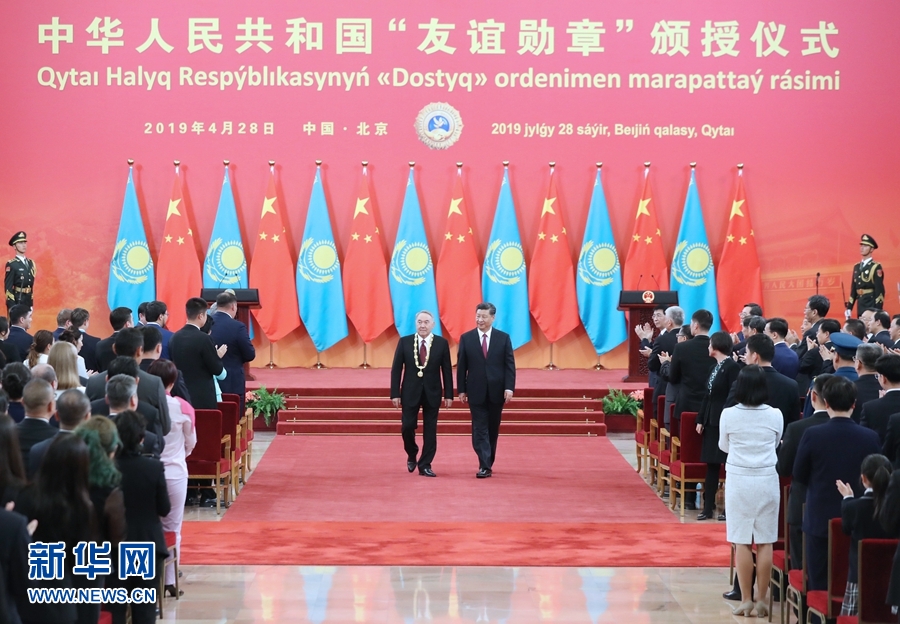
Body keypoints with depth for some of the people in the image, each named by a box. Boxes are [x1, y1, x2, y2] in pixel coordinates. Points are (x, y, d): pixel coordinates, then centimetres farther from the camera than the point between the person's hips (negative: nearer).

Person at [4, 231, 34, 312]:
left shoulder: (31, 263, 14)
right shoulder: (11, 265, -9)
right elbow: (8, 287, -13)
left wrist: (31, 303, 14)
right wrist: (12, 307, -19)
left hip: (28, 302, 7)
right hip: (16, 302, -7)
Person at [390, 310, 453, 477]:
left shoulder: (442, 343, -1)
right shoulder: (404, 342, -1)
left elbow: (446, 370, 1)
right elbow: (396, 369, 0)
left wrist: (448, 394, -3)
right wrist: (395, 393, -5)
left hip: (432, 392, 0)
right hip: (410, 391, 0)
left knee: (430, 429, 1)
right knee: (407, 426, -2)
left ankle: (425, 465, 9)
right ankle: (411, 455, 26)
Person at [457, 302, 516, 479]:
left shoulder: (503, 338, 2)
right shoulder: (466, 338, 1)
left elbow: (510, 365, -1)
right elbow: (461, 366, 3)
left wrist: (509, 388, -10)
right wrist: (462, 390, -1)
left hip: (496, 391, 1)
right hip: (476, 392, -1)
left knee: (493, 430, 10)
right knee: (480, 430, -6)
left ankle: (489, 463, 23)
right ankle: (484, 466, -9)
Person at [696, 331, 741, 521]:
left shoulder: (732, 367, -11)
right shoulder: (715, 367, 14)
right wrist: (700, 419, 13)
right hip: (712, 421, 9)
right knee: (711, 465, 9)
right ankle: (708, 507, 13)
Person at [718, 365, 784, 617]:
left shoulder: (728, 415, -7)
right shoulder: (775, 416, -5)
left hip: (738, 480, -1)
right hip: (767, 481, 1)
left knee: (742, 542, 3)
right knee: (765, 542, 5)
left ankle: (746, 600, 5)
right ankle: (761, 599, 8)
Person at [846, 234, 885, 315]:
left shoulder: (876, 267, -7)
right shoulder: (856, 267, 15)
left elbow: (880, 290, -12)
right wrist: (849, 308, 11)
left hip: (872, 305, -7)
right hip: (860, 305, 7)